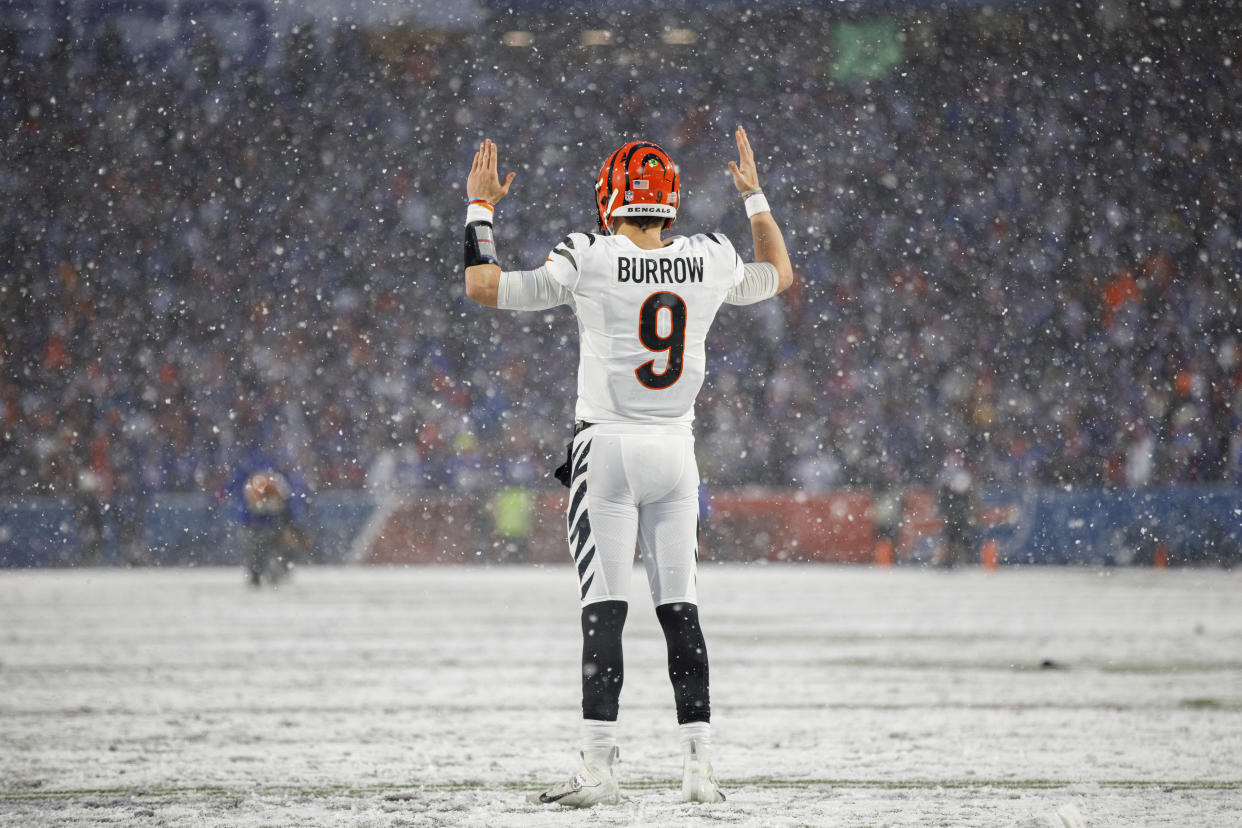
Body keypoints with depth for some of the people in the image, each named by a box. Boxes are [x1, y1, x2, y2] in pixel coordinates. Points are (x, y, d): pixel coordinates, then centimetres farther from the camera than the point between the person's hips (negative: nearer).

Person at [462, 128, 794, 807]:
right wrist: (755, 197, 33)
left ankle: (598, 768, -10)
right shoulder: (710, 261, 1)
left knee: (604, 610, -6)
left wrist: (480, 205, 5)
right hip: (675, 451, 4)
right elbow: (779, 274, 23)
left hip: (606, 446, -4)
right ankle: (698, 765, 7)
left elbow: (484, 287, -8)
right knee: (679, 608, 8)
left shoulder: (588, 260, -11)